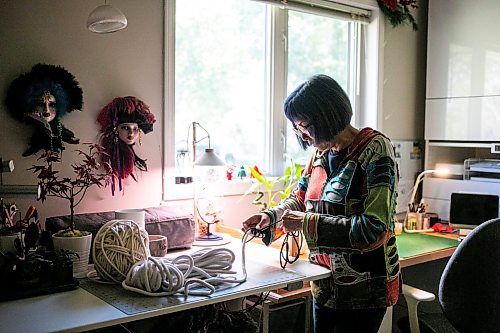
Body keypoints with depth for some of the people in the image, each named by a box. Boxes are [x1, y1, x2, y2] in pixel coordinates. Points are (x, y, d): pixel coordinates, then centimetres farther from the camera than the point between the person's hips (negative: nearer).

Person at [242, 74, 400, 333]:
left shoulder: (375, 149, -17)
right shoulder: (320, 152, 6)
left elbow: (375, 229, -24)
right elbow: (299, 198, 18)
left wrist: (308, 223, -22)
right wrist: (271, 217, -3)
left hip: (363, 290, -7)